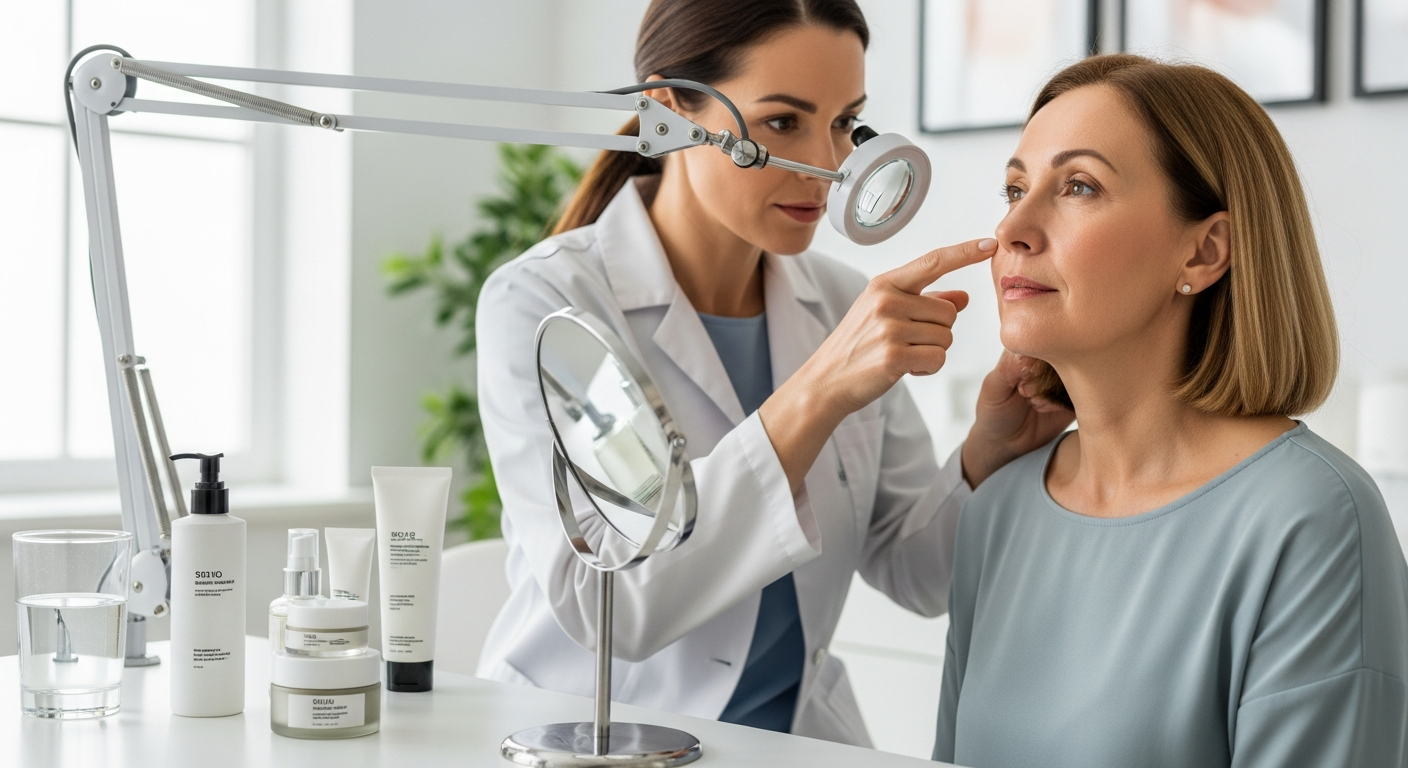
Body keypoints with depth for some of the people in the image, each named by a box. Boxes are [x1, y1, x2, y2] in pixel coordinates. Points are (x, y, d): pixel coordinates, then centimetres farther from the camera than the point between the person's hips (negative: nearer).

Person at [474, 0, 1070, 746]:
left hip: (801, 731, 3)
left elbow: (915, 574, 3)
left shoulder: (842, 304, 1)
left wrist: (987, 454, -15)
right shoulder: (540, 301, -13)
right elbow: (599, 601, -23)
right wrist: (818, 395, -29)